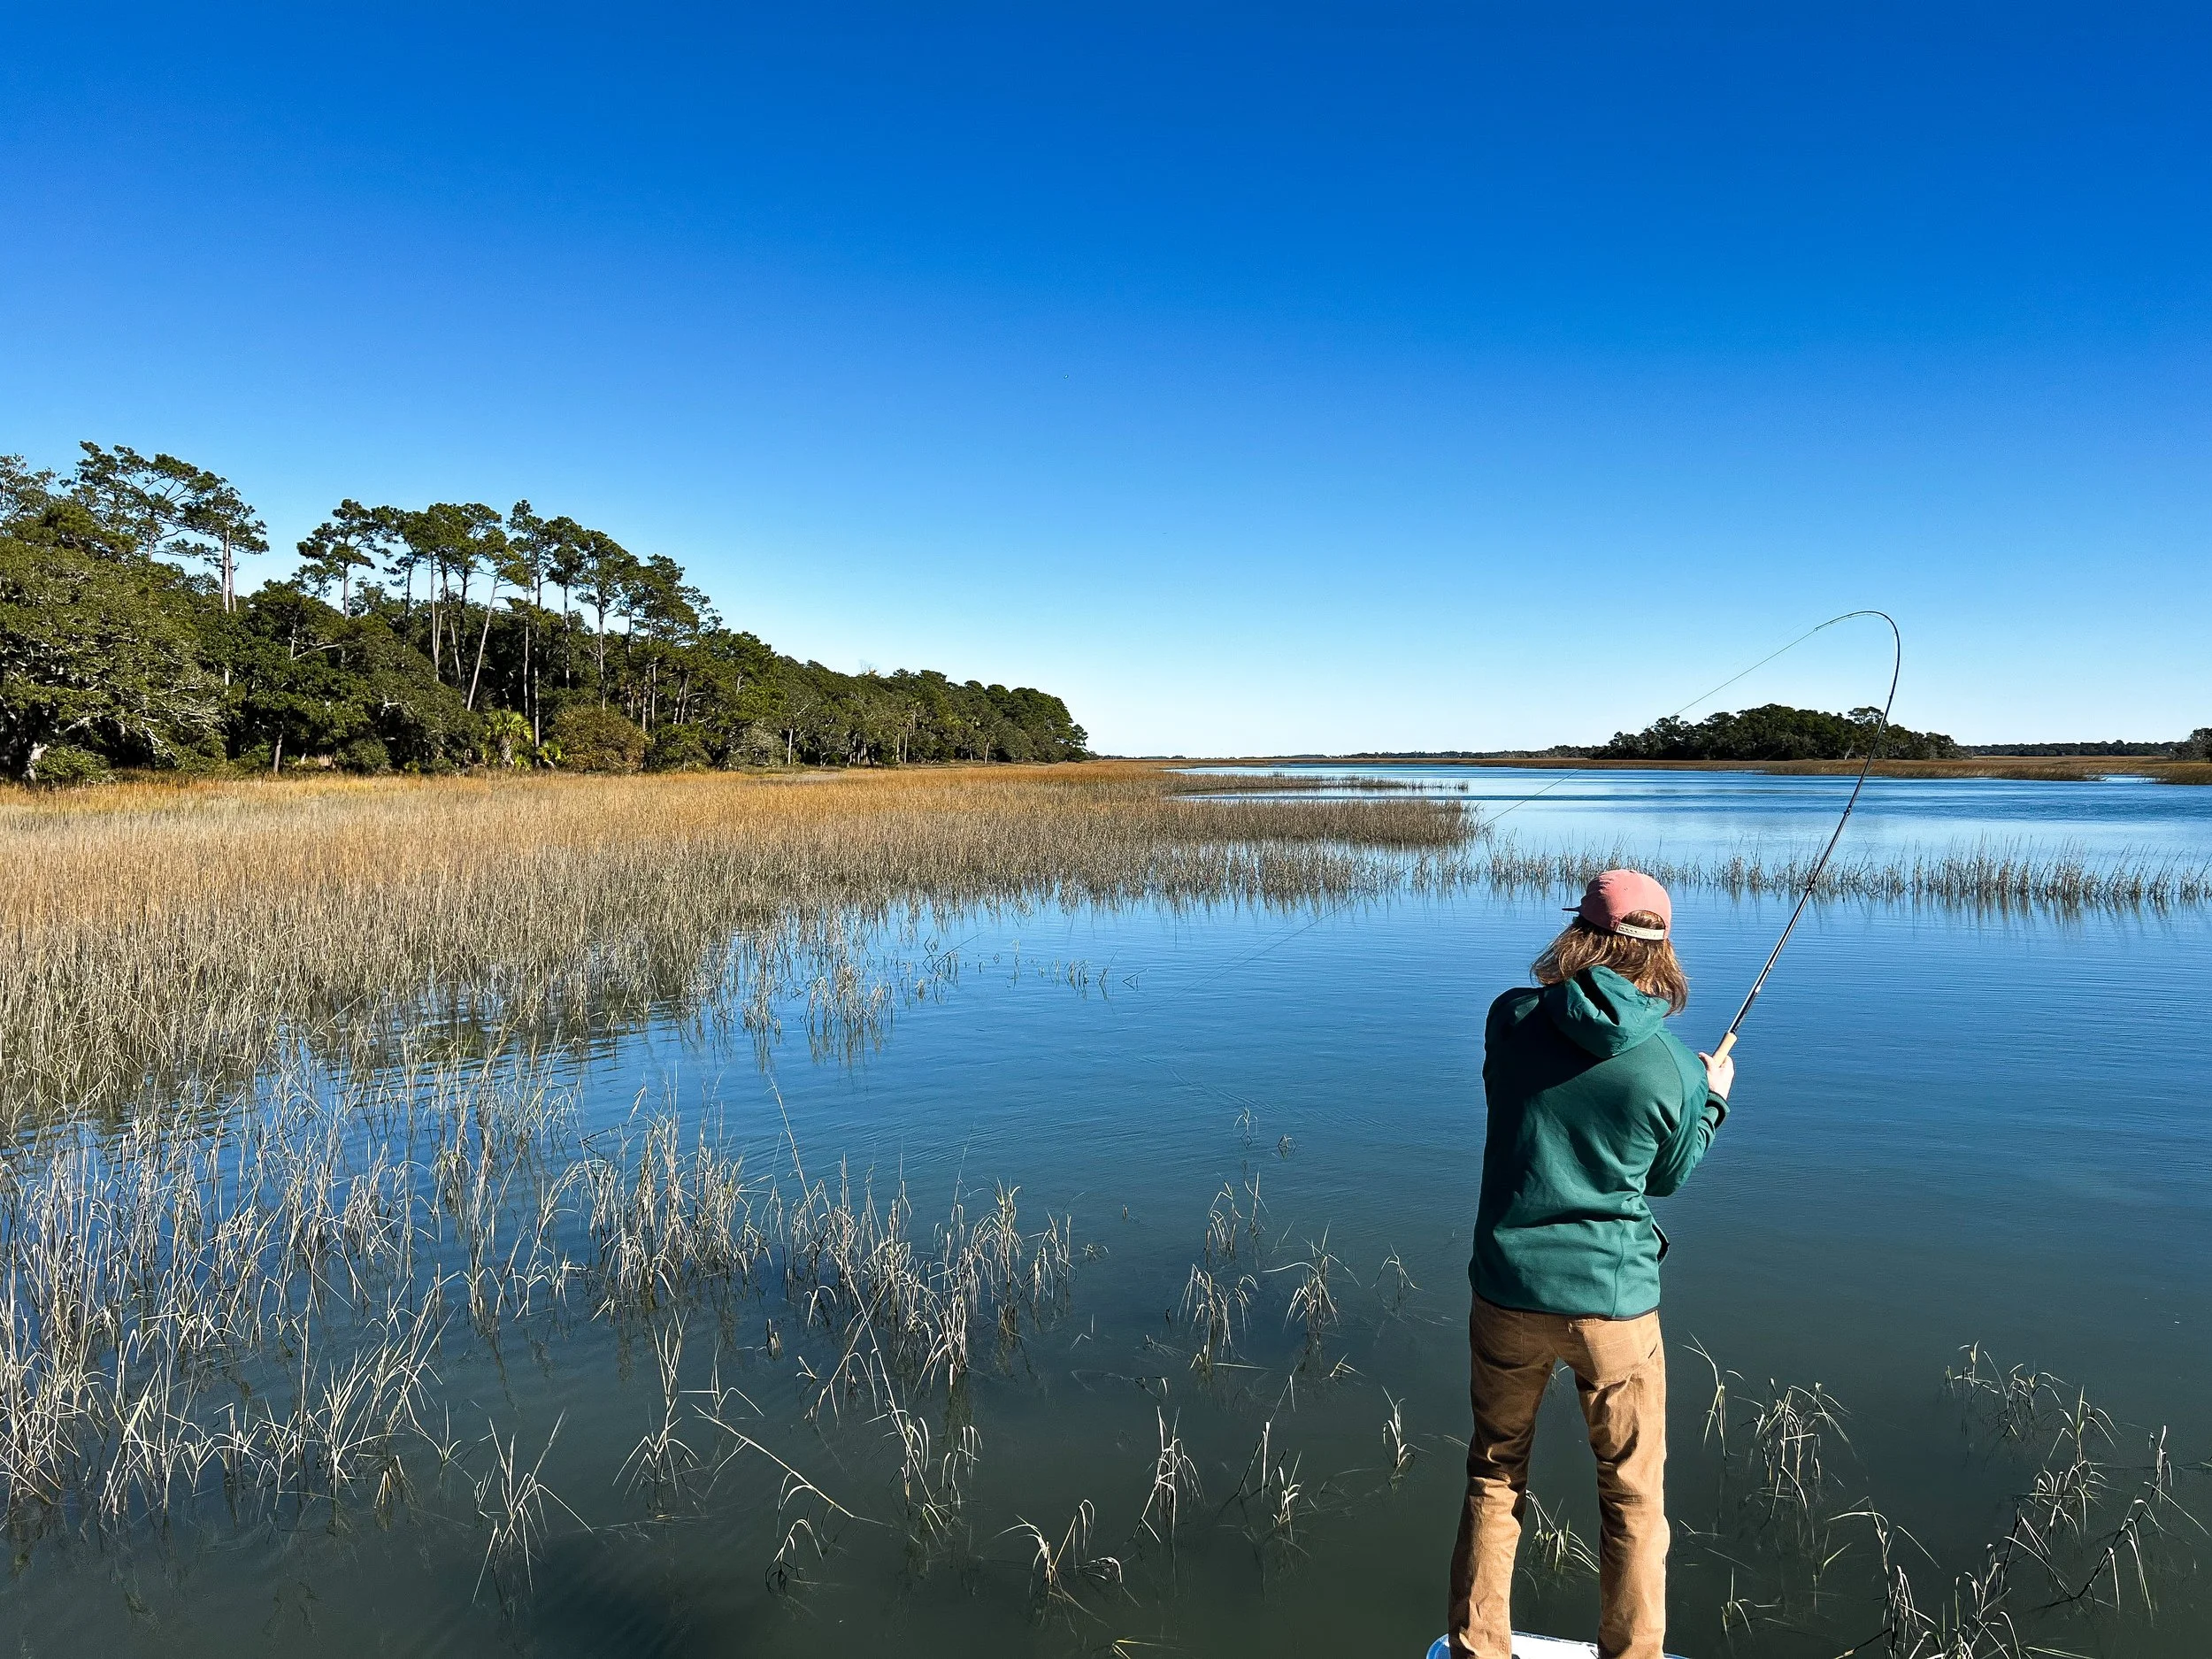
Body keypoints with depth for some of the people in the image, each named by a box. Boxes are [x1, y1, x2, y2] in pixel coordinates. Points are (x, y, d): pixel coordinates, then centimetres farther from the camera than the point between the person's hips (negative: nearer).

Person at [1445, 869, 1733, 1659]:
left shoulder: (1512, 1019, -8)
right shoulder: (1678, 1073, -12)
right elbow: (1667, 1179, 4)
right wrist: (1712, 1098, 19)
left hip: (1506, 1293, 2)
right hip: (1613, 1304, -2)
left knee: (1494, 1479, 20)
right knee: (1633, 1497, 18)